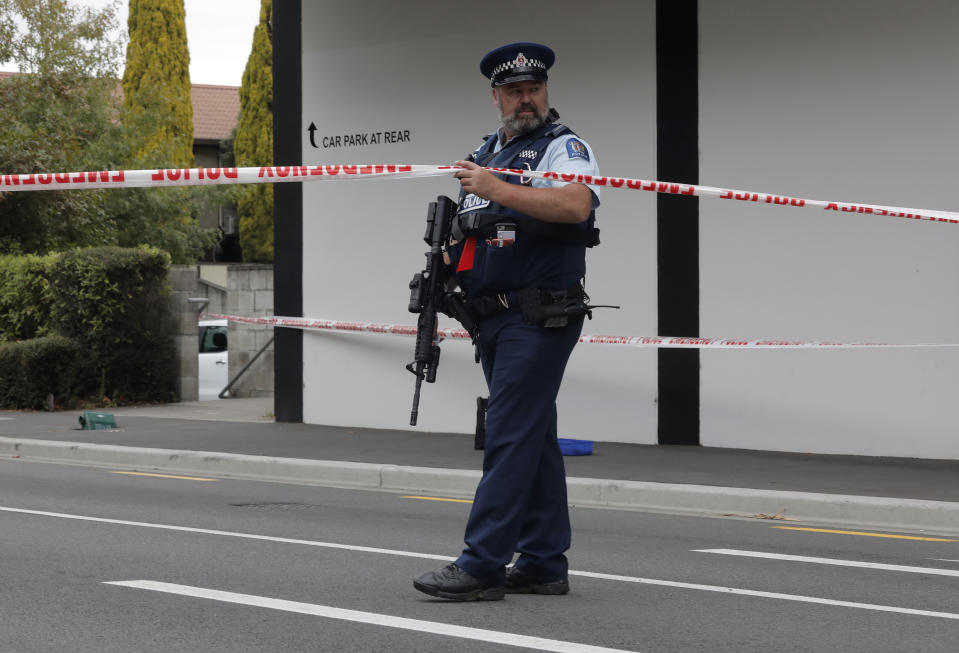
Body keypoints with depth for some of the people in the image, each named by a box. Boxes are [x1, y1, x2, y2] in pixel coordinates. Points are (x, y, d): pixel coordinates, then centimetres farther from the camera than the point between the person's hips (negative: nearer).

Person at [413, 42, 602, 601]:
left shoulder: (564, 147, -4)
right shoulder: (486, 154, 20)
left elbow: (575, 205, -25)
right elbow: (473, 230, 29)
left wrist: (495, 189, -25)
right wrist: (450, 261, 8)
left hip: (541, 318, -8)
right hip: (495, 318, 8)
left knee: (511, 436, -12)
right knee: (534, 438, 10)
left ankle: (483, 565, -14)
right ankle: (544, 564, 14)